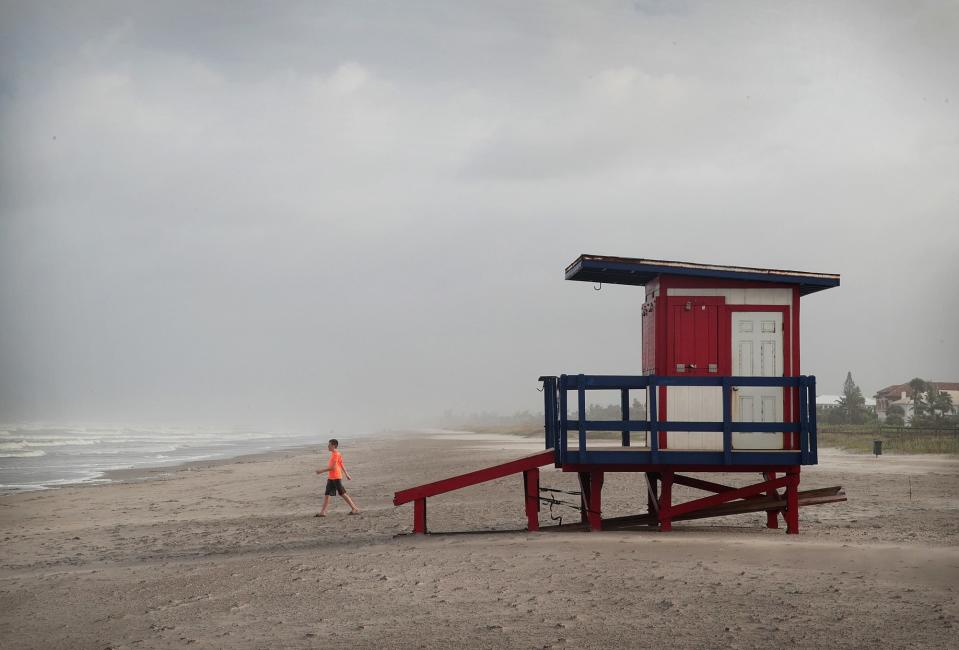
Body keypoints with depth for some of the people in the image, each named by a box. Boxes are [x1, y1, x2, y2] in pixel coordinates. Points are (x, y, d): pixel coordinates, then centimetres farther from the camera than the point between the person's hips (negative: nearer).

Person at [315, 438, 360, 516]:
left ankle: (355, 509, -1)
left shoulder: (336, 454, -16)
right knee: (326, 494, 7)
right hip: (331, 478, 10)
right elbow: (342, 465, 19)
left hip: (336, 478, -10)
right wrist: (347, 474, 23)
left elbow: (333, 467, -21)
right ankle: (322, 512, 7)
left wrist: (322, 471, -19)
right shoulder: (333, 454, 14)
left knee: (342, 493, -5)